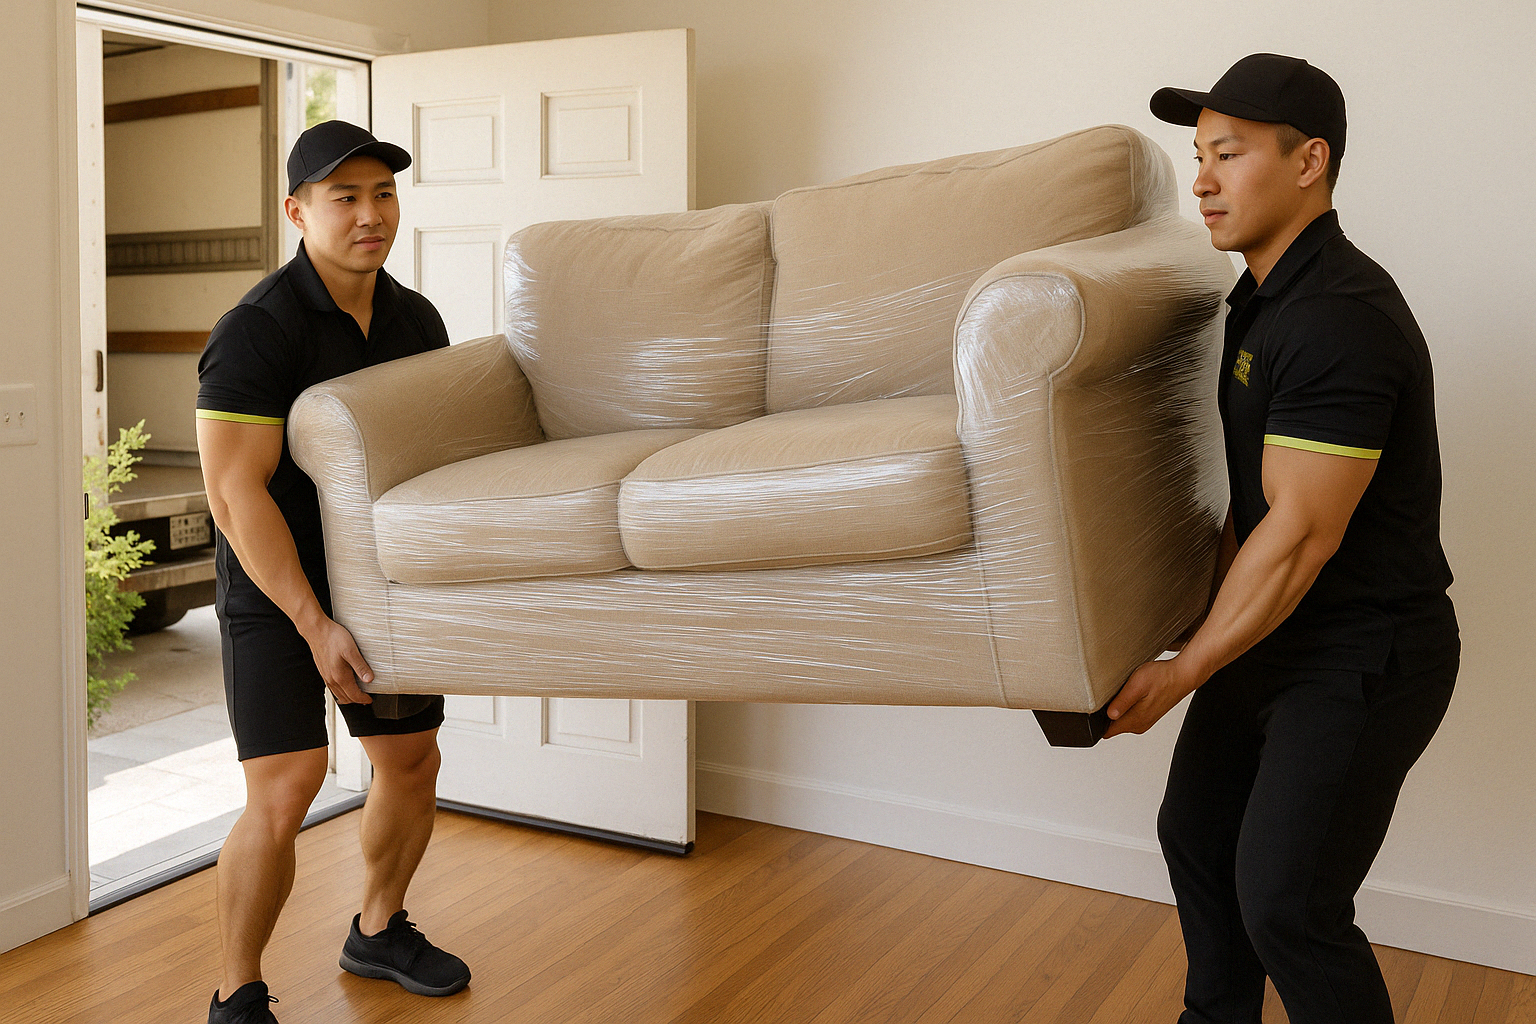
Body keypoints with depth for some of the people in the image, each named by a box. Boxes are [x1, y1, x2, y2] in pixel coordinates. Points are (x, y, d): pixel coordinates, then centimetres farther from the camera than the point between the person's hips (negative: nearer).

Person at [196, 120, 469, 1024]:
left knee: (413, 763, 12)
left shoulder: (416, 319, 3)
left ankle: (379, 931, 36)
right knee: (286, 789, -14)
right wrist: (315, 624, -24)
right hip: (275, 588, -6)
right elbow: (236, 491, -22)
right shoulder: (257, 331, -18)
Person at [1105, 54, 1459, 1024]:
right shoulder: (1264, 297, 7)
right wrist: (1203, 609, 13)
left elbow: (1299, 536, -25)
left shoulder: (1340, 319, -25)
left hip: (1363, 654, -10)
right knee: (1197, 832, 19)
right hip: (1275, 628, 10)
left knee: (1285, 901, -6)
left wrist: (1185, 671, -19)